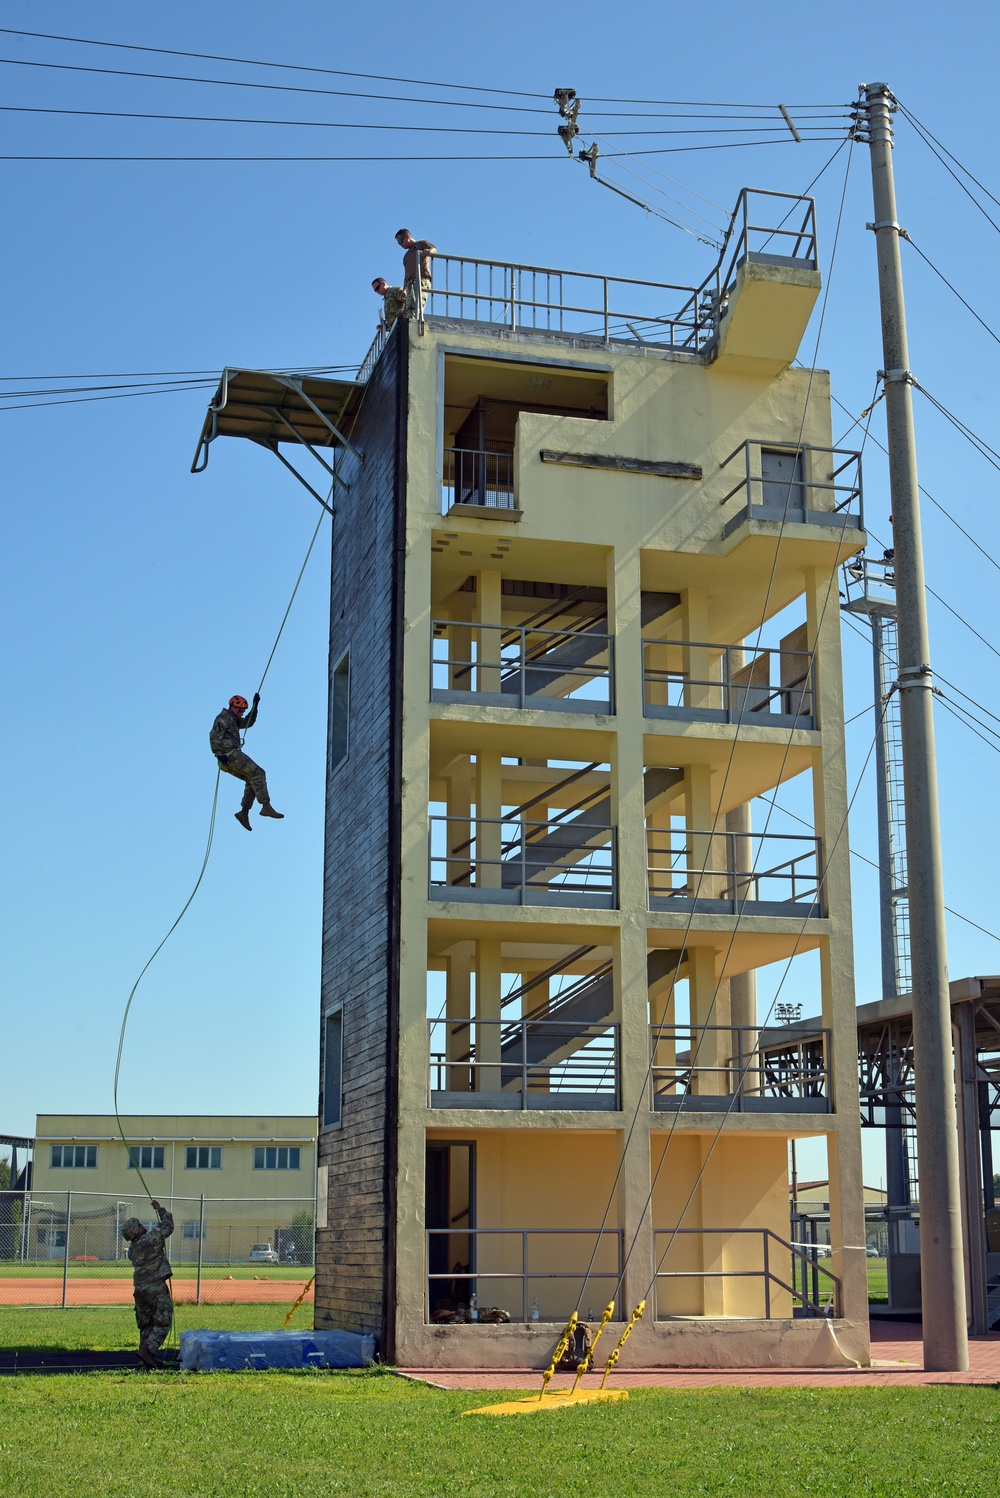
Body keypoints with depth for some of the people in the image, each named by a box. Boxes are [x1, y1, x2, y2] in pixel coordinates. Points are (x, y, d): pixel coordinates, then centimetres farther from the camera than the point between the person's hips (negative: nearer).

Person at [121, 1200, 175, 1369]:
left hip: (139, 1289, 7)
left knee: (145, 1324, 16)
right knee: (162, 1322, -4)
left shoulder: (132, 1249, 8)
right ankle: (148, 1349, -18)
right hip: (156, 1288, -7)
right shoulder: (150, 1239, -13)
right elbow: (168, 1226, -1)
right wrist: (161, 1210, 12)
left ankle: (146, 1354, 17)